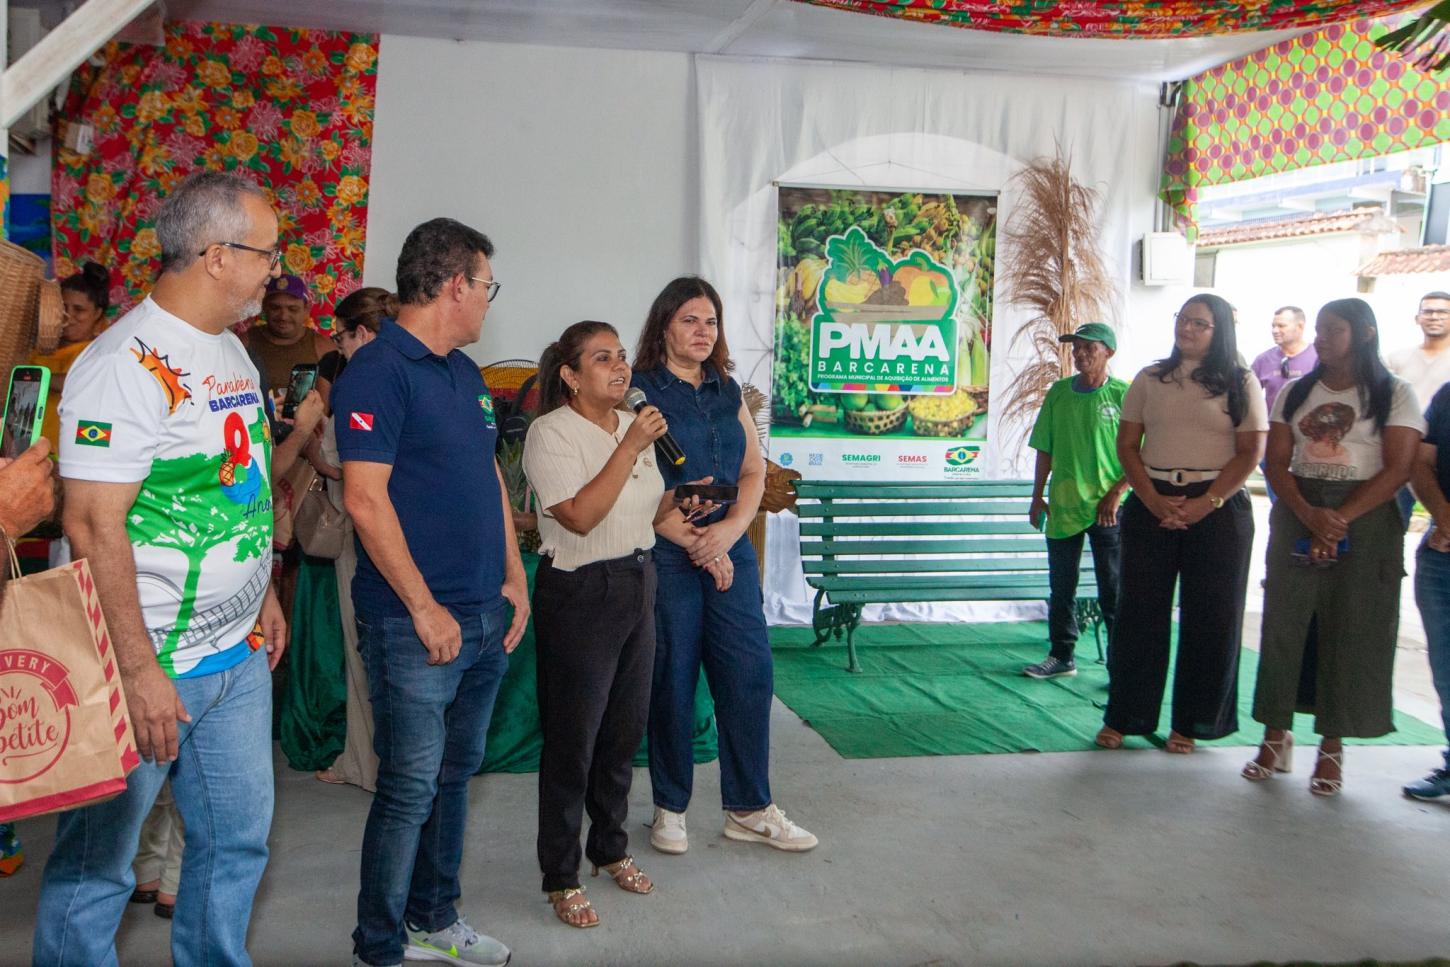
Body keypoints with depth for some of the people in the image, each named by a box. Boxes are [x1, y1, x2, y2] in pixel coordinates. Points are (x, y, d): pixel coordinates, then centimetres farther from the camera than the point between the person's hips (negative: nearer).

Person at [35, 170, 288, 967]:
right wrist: (139, 670, -24)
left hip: (239, 655, 9)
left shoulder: (231, 350, 11)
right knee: (97, 863, 6)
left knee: (237, 842, 18)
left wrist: (264, 595, 19)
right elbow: (93, 523, -23)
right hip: (151, 663, -9)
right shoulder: (127, 363, -18)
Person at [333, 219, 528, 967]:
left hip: (484, 617, 9)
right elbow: (365, 499, -20)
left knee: (455, 773, 18)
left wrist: (514, 576, 12)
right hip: (418, 624, -9)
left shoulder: (464, 373, 13)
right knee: (410, 786, -1)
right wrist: (425, 608, -19)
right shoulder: (378, 371, -14)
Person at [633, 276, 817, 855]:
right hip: (666, 556, -5)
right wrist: (696, 543, -12)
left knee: (750, 673, 3)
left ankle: (749, 809, 15)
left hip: (730, 552, 5)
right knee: (672, 681, 2)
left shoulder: (727, 392, 14)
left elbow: (754, 472, 10)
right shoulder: (642, 392, -3)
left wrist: (729, 530, -8)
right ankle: (670, 808, 19)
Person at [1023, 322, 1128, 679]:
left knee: (1113, 591, 0)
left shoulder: (1124, 394, -6)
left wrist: (1116, 493, -13)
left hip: (1108, 508, -4)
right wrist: (1037, 498, 9)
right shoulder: (1059, 391, 6)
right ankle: (1061, 657, 25)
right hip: (1063, 505, 4)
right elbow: (1045, 449, 11)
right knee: (1061, 587, 13)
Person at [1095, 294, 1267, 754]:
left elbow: (1250, 452, -4)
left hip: (1218, 506, -1)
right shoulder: (1149, 380, 9)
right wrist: (1153, 500, -9)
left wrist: (1206, 504, -14)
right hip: (1151, 503, 2)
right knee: (1139, 612, 3)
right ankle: (1123, 716, 13)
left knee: (1210, 618, 2)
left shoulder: (1239, 383, 3)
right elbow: (1127, 445, 6)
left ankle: (1191, 722, 14)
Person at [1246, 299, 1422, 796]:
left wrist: (1341, 519, -18)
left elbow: (1397, 469, -8)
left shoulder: (1394, 394, 0)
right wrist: (1309, 515, -14)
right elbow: (1277, 463, 3)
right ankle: (1276, 736, 11)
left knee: (1351, 633, 0)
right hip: (1296, 517, 3)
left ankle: (1332, 747, 10)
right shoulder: (1295, 393, 10)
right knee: (1284, 624, 1)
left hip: (1366, 521, -3)